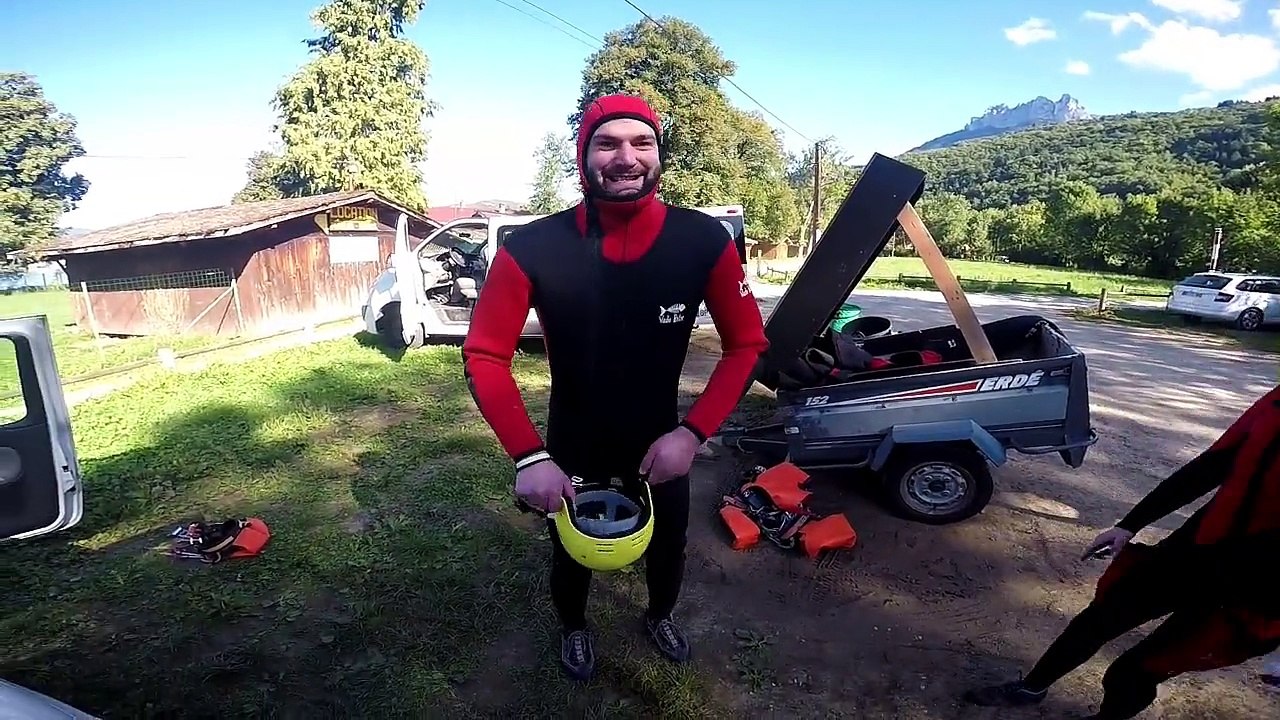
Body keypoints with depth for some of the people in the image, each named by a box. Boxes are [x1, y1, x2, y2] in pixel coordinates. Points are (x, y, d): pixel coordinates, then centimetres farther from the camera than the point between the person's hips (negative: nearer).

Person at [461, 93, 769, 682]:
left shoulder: (704, 242, -19)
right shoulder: (532, 249, -23)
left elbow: (747, 343, -11)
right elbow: (484, 355, -17)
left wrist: (692, 433, -22)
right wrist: (528, 456, -28)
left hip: (663, 447, 2)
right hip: (570, 453, -1)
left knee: (668, 550, 27)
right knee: (570, 556, 25)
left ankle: (660, 617, 62)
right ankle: (574, 628, 60)